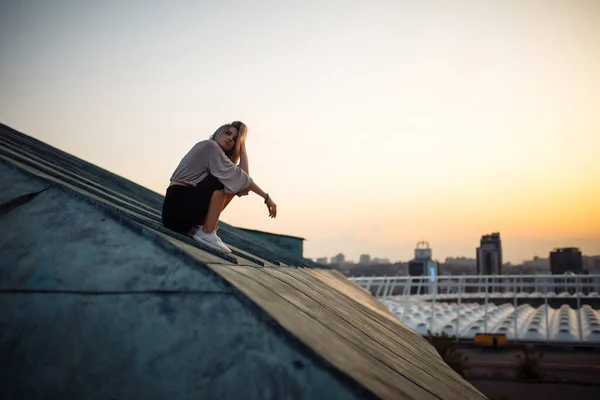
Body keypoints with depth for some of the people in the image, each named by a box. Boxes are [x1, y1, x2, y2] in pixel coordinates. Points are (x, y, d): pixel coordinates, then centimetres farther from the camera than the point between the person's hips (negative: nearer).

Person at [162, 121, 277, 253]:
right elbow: (238, 176, -12)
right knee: (223, 181, -16)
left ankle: (195, 227, 1)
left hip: (186, 204, 9)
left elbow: (241, 176, 5)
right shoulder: (209, 146, -5)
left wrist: (242, 145, 10)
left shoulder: (217, 156, 21)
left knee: (231, 185, 8)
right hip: (177, 204, -9)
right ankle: (208, 233, -18)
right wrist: (266, 197, -11)